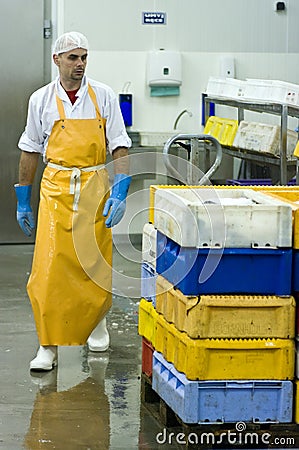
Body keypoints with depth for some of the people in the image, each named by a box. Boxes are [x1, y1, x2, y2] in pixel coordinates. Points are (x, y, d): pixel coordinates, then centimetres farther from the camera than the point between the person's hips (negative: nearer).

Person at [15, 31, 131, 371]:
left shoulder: (103, 97, 1)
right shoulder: (41, 100, 4)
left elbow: (119, 148, 0)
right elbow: (30, 152, 10)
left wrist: (119, 195, -10)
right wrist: (22, 202, 11)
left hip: (94, 190, 0)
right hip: (55, 190, 0)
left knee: (95, 265, 6)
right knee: (49, 267, -8)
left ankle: (96, 321, 34)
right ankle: (48, 346, -2)